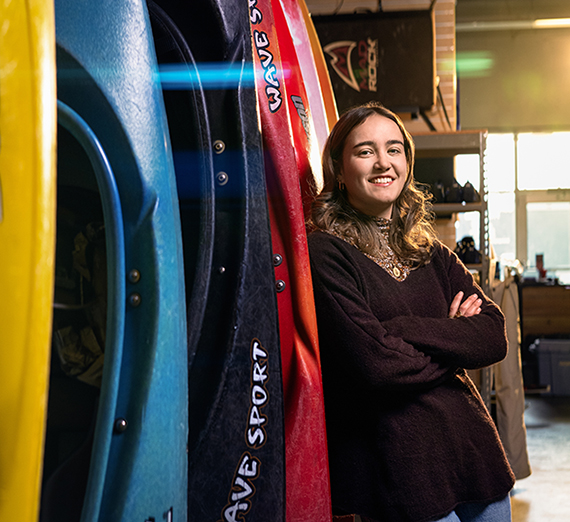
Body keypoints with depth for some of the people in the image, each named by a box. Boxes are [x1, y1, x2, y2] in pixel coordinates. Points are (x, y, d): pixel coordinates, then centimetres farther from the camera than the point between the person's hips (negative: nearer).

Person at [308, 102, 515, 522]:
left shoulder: (431, 253, 10)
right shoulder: (324, 254, -10)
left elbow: (494, 337, -2)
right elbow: (377, 364, -18)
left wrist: (402, 329, -15)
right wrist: (452, 338, -3)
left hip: (473, 444, 6)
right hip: (397, 467, -6)